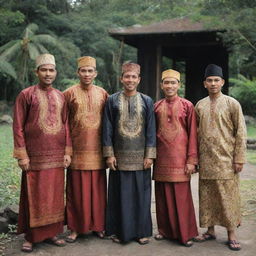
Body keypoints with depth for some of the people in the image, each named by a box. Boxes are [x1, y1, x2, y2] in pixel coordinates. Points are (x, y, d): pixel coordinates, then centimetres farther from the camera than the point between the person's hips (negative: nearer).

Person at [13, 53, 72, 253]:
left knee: (55, 195, 9)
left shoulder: (61, 97, 10)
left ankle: (52, 232, 22)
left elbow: (66, 125, 11)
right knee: (34, 196, 3)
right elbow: (18, 127, -5)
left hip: (57, 156, 4)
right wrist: (22, 155, -10)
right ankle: (30, 237, 14)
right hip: (35, 156, -4)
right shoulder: (26, 95, -3)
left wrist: (67, 152, 5)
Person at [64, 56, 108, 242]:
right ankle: (76, 228, 15)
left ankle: (98, 225, 21)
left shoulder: (103, 94, 7)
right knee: (78, 190, 4)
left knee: (97, 189, 8)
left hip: (97, 150, 2)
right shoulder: (70, 93, 0)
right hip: (77, 149, -2)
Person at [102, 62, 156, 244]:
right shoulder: (112, 101, 3)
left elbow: (151, 130, 2)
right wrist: (109, 154, -4)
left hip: (141, 157, 0)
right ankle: (119, 230, 20)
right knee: (120, 194, 6)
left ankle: (142, 231, 18)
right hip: (119, 157, 0)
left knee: (141, 193, 5)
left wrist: (150, 155, -4)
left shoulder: (147, 101, 4)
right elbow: (108, 129, 2)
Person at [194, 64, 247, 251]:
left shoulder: (232, 104, -1)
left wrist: (239, 158, -8)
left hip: (226, 160, -3)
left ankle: (232, 234, 11)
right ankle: (210, 230, 21)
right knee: (207, 197, 8)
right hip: (206, 161, 4)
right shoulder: (200, 106, 9)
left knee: (228, 197, 0)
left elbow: (241, 132, -3)